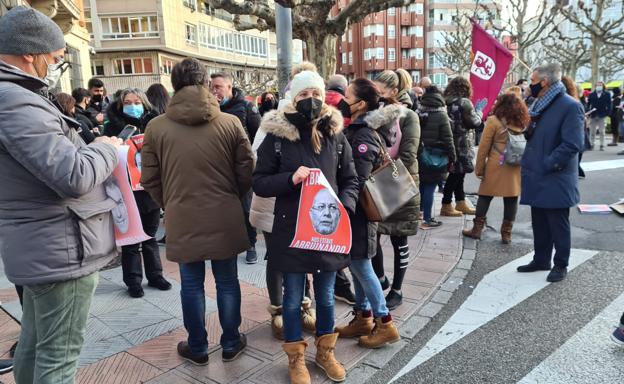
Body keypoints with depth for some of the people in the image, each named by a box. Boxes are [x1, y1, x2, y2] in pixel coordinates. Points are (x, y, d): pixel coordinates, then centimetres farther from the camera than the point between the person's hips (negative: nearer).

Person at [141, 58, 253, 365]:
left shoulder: (156, 127, -5)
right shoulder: (230, 123, -7)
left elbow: (149, 180, 1)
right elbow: (246, 171, -1)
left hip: (182, 219, 0)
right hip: (225, 217, 0)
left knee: (192, 284, 14)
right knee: (227, 281, 14)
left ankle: (197, 347, 28)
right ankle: (230, 343, 28)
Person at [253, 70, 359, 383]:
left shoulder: (335, 136, 1)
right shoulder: (276, 137, -7)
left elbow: (350, 181, 7)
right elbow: (259, 183, -5)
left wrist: (343, 207, -13)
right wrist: (290, 179, -22)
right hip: (291, 231, -2)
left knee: (325, 296, 17)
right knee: (293, 298, 12)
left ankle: (325, 351, 40)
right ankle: (296, 358, 33)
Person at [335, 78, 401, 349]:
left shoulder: (364, 136, -20)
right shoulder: (359, 130, 9)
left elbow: (357, 181, -23)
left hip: (358, 211, -9)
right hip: (357, 208, 9)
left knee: (360, 265, 1)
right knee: (356, 264, 16)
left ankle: (385, 323, 15)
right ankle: (363, 317, 30)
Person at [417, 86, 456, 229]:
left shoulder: (417, 114, 2)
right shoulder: (441, 115, -13)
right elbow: (447, 140, -12)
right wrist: (452, 158, -3)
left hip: (419, 157, 5)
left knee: (421, 185, 19)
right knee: (429, 188, -2)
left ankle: (420, 211, 33)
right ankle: (427, 220, 4)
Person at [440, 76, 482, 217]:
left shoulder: (446, 101, 7)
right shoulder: (464, 102, -14)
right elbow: (474, 122, -10)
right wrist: (479, 112, 8)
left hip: (449, 142, 8)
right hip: (461, 143, -8)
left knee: (457, 173, 16)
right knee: (456, 173, 0)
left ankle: (461, 203, 26)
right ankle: (446, 206, 5)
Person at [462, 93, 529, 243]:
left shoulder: (494, 120, -6)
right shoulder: (523, 122, 5)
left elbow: (483, 147, -7)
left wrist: (479, 168, -2)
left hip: (496, 167, -3)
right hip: (516, 168, 4)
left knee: (485, 196, 8)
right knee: (511, 199, 8)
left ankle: (477, 229, 13)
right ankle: (506, 233, 14)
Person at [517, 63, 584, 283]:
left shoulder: (570, 106, -15)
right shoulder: (539, 105, 11)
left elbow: (573, 144, -21)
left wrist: (548, 164, -19)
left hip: (556, 180, -8)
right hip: (537, 178, 8)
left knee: (558, 224, 6)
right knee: (539, 223, 17)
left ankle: (560, 265, 20)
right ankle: (541, 260, 30)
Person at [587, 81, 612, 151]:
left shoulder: (607, 94, 4)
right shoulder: (591, 95, 5)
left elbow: (609, 104, 1)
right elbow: (588, 104, 2)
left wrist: (608, 113, -8)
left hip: (602, 116, -1)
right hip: (593, 115, 1)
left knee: (602, 131, 2)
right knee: (592, 131, 5)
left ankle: (602, 145, 8)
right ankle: (591, 144, 12)